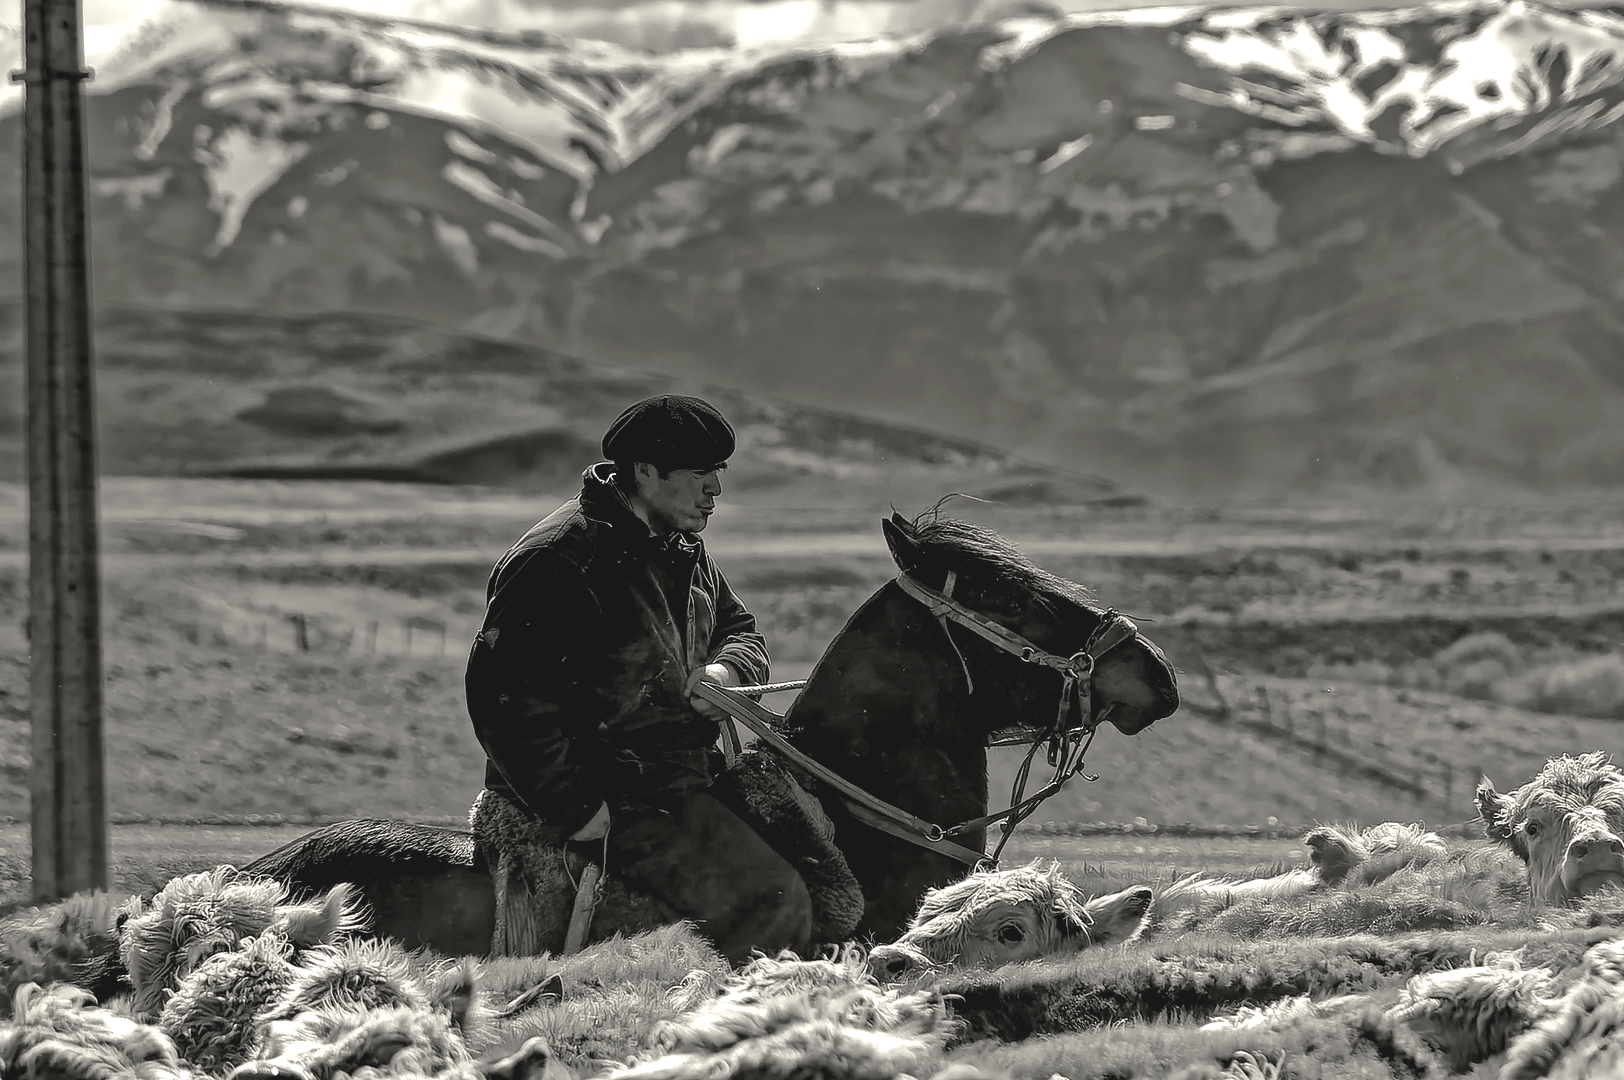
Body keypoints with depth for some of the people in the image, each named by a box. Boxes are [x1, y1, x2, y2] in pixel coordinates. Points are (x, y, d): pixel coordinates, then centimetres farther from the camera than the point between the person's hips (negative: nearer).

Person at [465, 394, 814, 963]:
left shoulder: (682, 551, 14)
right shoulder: (559, 562, -18)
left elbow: (739, 628, 27)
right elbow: (505, 699, -23)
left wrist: (726, 671, 0)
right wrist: (577, 810, -23)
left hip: (682, 782, 10)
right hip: (618, 803, -10)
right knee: (774, 905, -18)